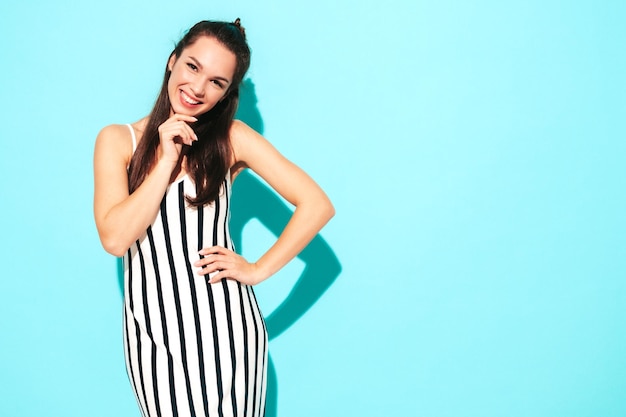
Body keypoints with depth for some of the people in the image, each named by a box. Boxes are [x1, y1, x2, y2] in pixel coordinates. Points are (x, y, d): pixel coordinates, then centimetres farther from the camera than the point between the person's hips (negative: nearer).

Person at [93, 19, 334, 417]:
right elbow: (115, 238, -10)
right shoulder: (117, 140, 2)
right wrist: (167, 160, -11)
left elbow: (317, 204, -4)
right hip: (154, 326, 1)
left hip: (225, 322, -1)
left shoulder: (232, 138, -1)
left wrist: (259, 269, -6)